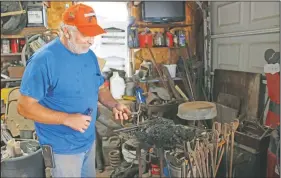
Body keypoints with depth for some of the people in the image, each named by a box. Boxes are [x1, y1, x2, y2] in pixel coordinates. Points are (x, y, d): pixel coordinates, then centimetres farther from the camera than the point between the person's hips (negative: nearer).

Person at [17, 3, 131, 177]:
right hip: (63, 148, -7)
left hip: (89, 140, 7)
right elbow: (25, 107, -21)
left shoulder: (90, 55, 1)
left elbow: (100, 88, 12)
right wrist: (67, 119, -28)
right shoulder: (43, 60, -23)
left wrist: (114, 105, -8)